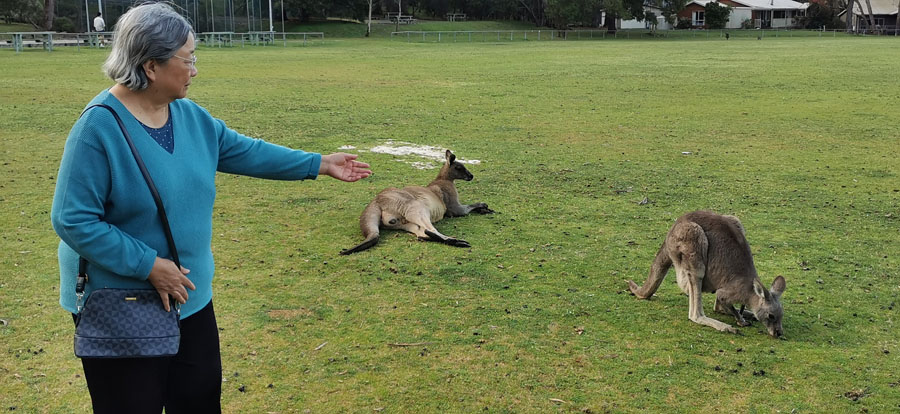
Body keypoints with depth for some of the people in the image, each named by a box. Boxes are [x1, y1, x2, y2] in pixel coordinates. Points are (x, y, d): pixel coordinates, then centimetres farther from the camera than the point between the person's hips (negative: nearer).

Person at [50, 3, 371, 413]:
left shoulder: (190, 116, 1)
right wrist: (149, 265, -22)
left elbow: (247, 152, 13)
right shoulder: (98, 128, -21)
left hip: (191, 298, 7)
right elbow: (73, 221, -21)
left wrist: (320, 164, 15)